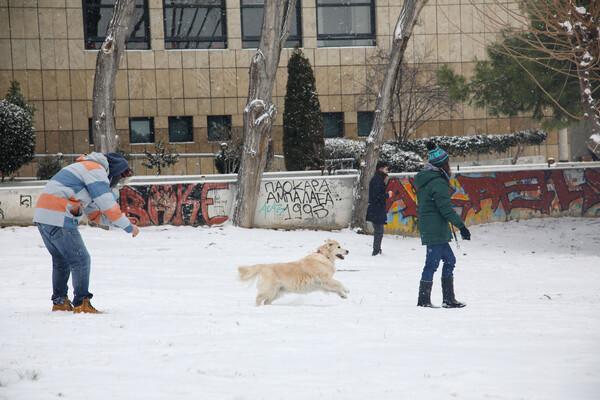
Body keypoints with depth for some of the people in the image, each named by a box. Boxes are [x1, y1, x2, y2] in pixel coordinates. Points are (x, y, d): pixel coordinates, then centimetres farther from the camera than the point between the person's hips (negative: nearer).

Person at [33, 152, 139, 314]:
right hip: (58, 218, -10)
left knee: (61, 260, 20)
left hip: (42, 215, 10)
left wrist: (116, 221, 17)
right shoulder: (96, 170, -4)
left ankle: (59, 302, 25)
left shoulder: (86, 168, 28)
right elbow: (107, 205, -11)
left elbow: (94, 213, 28)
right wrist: (128, 227, -3)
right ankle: (81, 304, -5)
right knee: (80, 259, -5)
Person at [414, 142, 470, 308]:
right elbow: (446, 208, -19)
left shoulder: (424, 179, 13)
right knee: (432, 262, -5)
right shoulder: (438, 182, -16)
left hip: (427, 227, 10)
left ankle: (449, 299, 14)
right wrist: (461, 225, -17)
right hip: (436, 230, -10)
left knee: (449, 260, 14)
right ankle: (424, 300, -1)